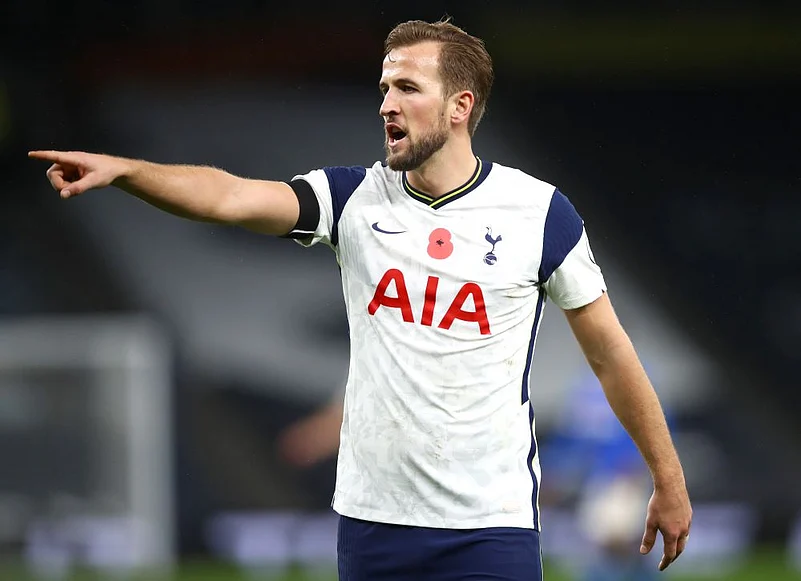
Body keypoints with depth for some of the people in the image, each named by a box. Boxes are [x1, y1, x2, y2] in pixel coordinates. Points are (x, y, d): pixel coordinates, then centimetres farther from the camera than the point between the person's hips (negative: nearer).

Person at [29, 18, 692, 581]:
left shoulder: (538, 210, -3)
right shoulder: (357, 197, 3)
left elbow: (610, 353, 5)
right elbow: (230, 196, -13)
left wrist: (670, 483, 8)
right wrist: (123, 170, -30)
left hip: (492, 526, -3)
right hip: (371, 518, 3)